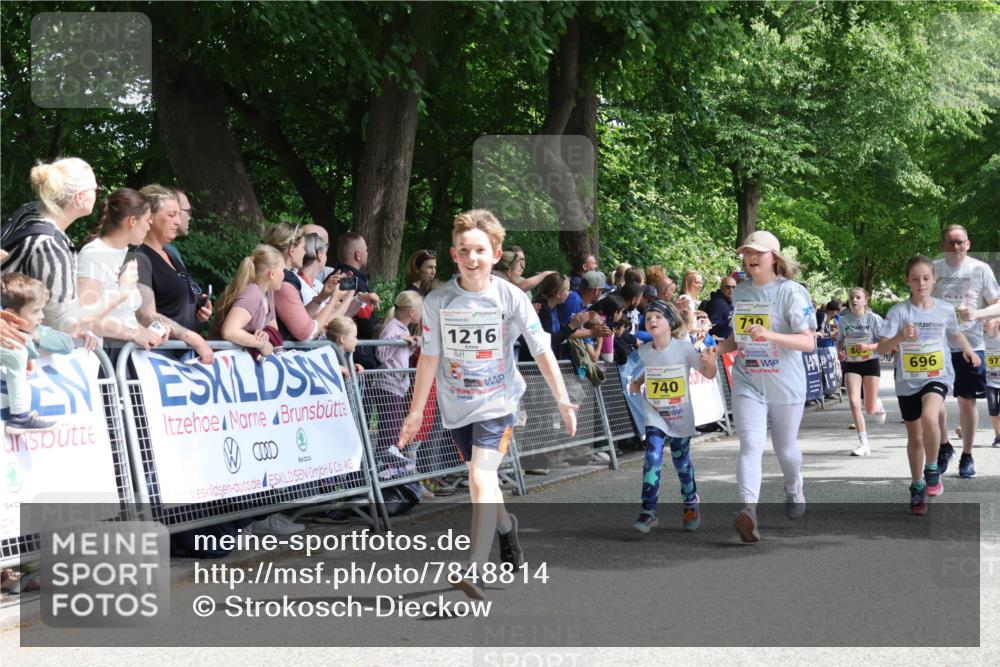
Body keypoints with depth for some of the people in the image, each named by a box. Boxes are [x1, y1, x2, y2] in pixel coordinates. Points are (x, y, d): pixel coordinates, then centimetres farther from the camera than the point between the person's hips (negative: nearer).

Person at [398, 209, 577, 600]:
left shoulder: (511, 298, -11)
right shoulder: (438, 301, -7)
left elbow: (542, 351, -7)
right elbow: (429, 358, 0)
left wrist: (562, 400, -7)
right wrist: (416, 410, 2)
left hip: (497, 403, -3)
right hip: (455, 407, 3)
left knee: (480, 479, -20)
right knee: (483, 480, 18)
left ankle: (474, 569, -23)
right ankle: (507, 527, 49)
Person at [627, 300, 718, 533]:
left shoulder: (684, 348, -15)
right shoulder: (643, 352, -5)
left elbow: (709, 375, -11)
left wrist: (709, 362, -32)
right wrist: (637, 383, -3)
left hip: (681, 417, -1)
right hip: (655, 417, 1)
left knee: (681, 461, 12)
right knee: (652, 459, -14)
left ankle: (691, 505, 36)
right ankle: (648, 512, -11)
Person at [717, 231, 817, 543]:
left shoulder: (791, 291, -10)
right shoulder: (740, 292, 7)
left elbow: (808, 342, -17)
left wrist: (771, 336, -32)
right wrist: (716, 350, 2)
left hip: (786, 385, -3)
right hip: (747, 383, 3)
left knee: (785, 448, 15)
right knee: (750, 444, -16)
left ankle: (794, 488, 47)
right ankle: (749, 510, -31)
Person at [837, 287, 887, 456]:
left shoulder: (873, 319, -9)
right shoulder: (844, 320, 0)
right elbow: (840, 340, 14)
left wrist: (868, 347, -25)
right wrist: (840, 352, -7)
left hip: (870, 363, -2)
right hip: (851, 365, 2)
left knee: (870, 409, 4)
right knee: (854, 402, -15)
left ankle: (878, 405, 45)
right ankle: (864, 444, -9)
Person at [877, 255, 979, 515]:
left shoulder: (945, 310, -3)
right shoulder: (898, 312, -10)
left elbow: (955, 333, 20)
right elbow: (881, 348, -17)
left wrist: (969, 351, 15)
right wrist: (899, 337, -33)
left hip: (938, 376, -1)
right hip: (908, 381, 1)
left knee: (929, 418, -30)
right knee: (915, 436, 12)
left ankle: (932, 469, -6)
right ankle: (917, 486, 32)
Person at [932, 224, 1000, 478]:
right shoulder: (933, 269, 3)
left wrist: (976, 314, -18)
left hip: (970, 344, -2)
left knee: (967, 400, 4)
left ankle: (967, 456, 16)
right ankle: (944, 446, 22)